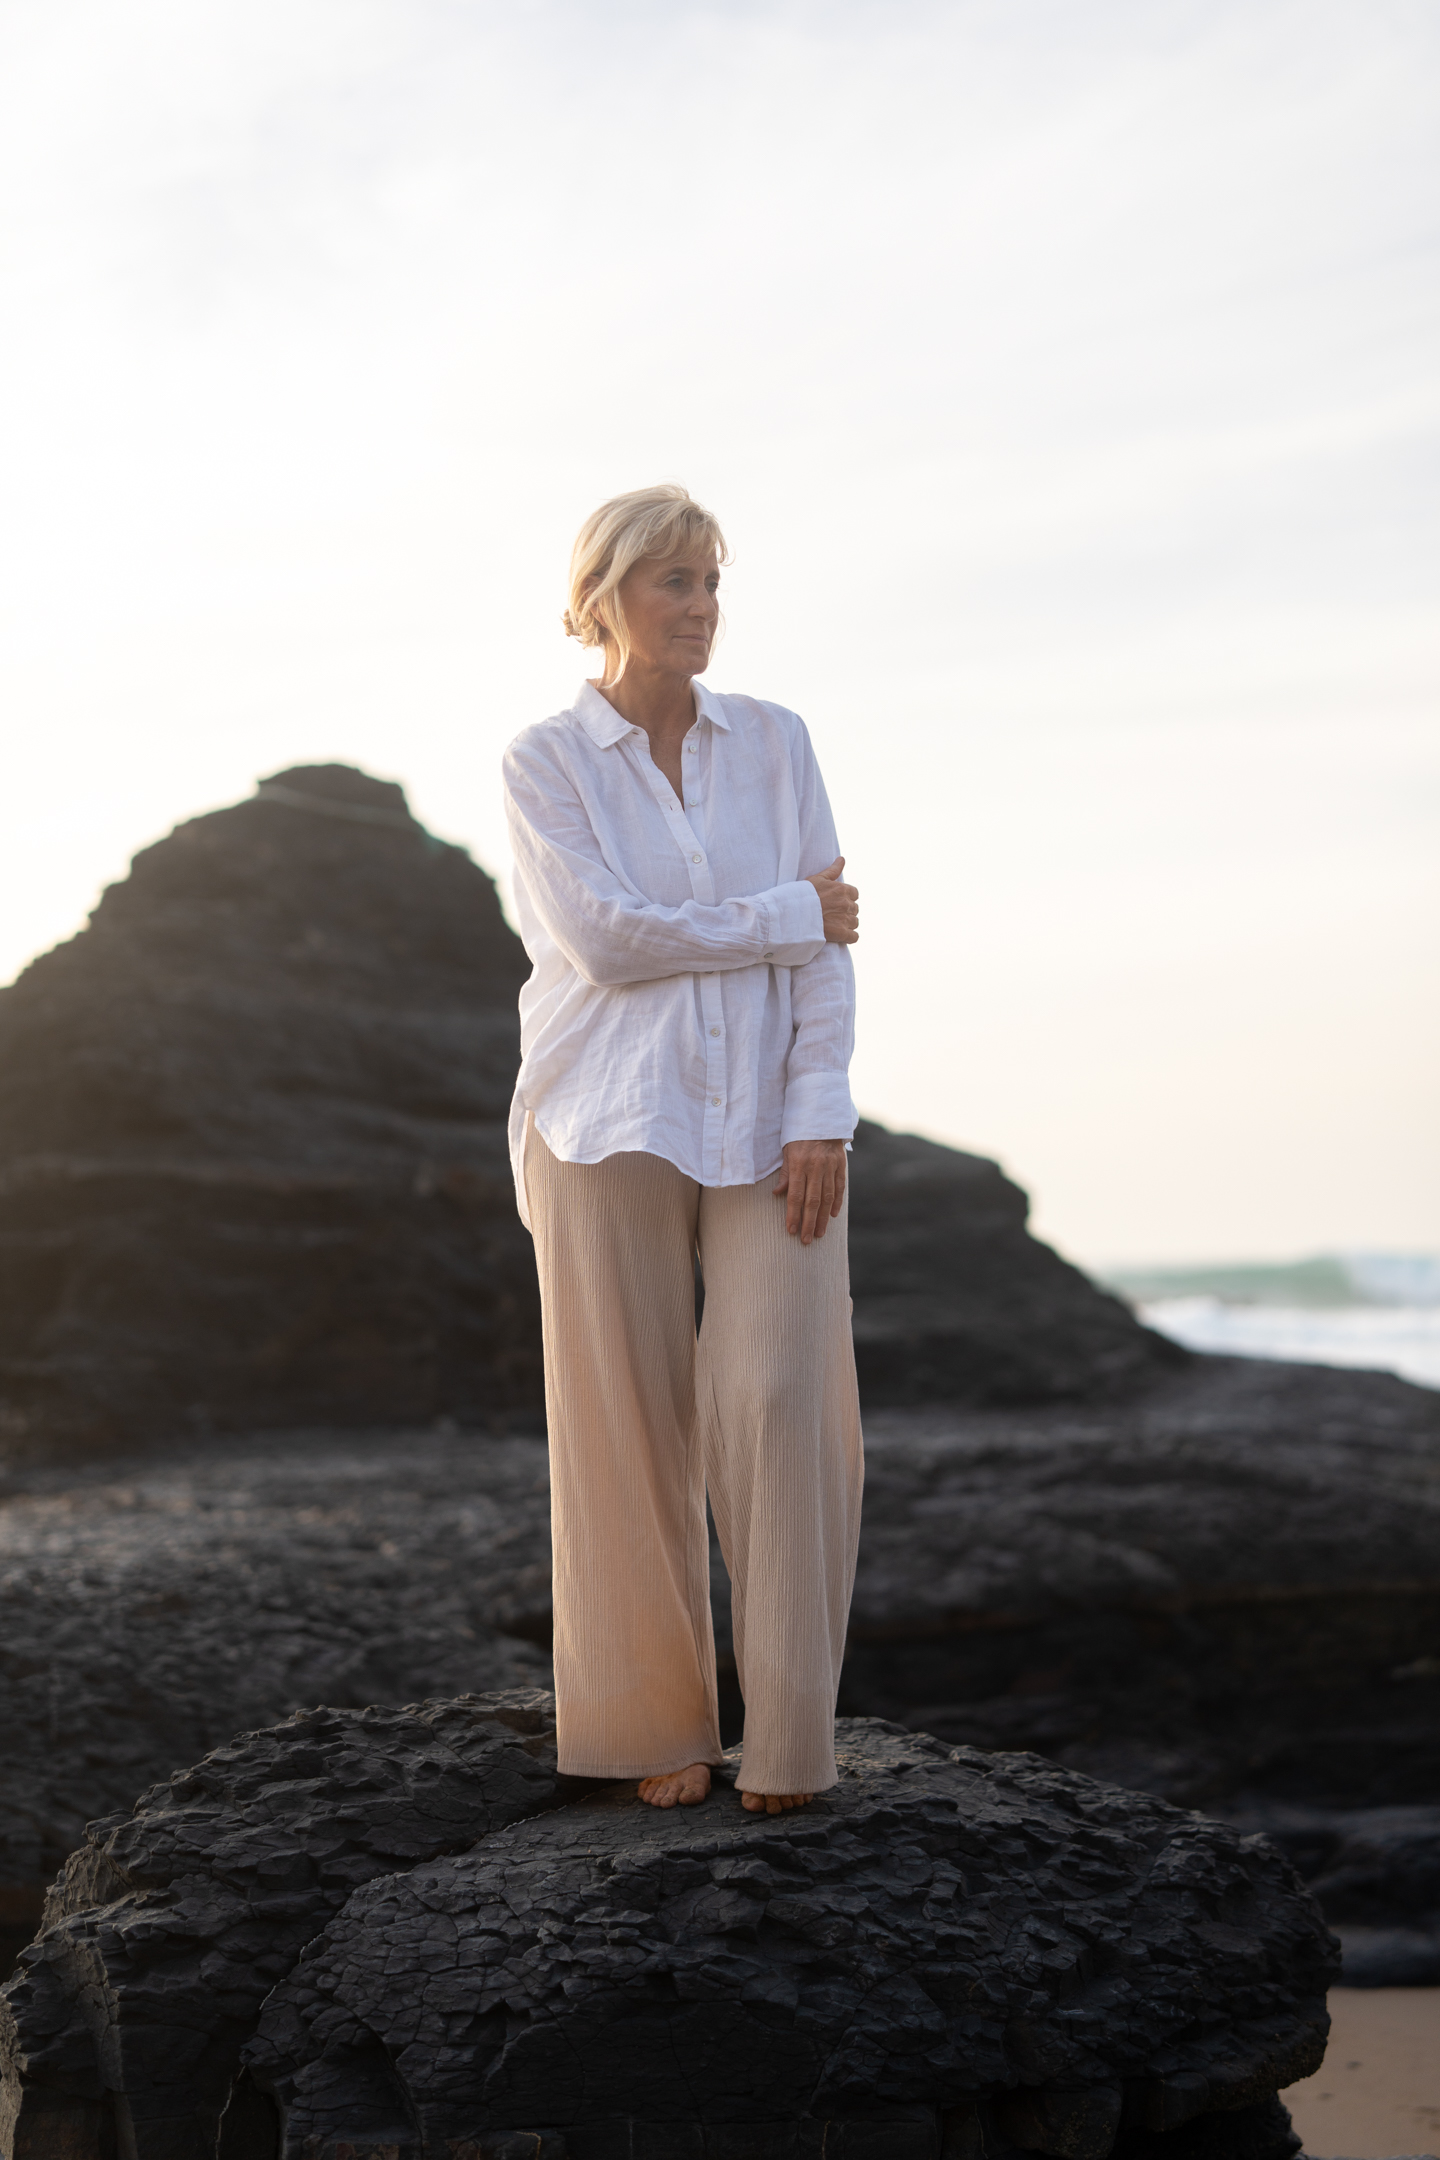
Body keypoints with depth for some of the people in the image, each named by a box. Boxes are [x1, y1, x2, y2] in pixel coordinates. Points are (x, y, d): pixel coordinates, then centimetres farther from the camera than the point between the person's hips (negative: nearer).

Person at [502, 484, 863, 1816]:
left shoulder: (775, 743, 8)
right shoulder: (544, 764, 1)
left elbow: (827, 936, 2)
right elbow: (605, 938, -12)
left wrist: (821, 1114, -8)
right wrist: (785, 918, -7)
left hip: (767, 1118, 2)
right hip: (609, 1121, -1)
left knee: (782, 1402, -8)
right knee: (634, 1420, 1)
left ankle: (790, 1732, 3)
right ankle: (663, 1724, 14)